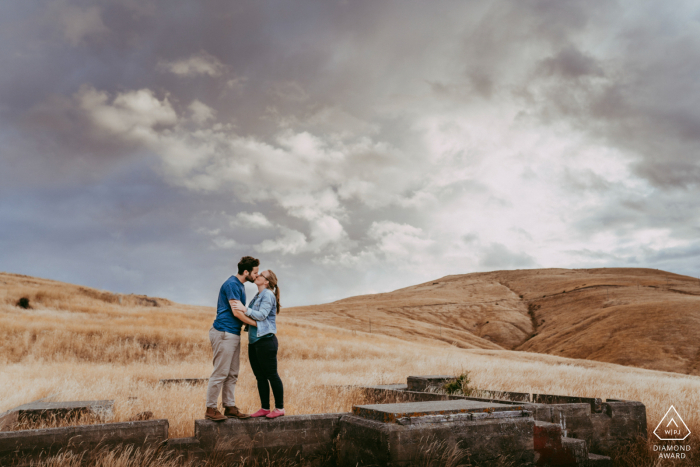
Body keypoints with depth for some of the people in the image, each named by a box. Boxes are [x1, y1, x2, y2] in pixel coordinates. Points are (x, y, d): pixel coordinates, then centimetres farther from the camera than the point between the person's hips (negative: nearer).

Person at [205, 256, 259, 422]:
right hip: (225, 333, -10)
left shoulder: (240, 285, 17)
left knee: (232, 374, 12)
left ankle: (230, 407, 19)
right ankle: (210, 409, 5)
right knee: (220, 373, -4)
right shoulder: (232, 284, -14)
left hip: (233, 334, 10)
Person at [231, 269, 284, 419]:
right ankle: (265, 408, 18)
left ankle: (280, 408, 7)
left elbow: (262, 315, -18)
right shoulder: (258, 296, 17)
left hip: (266, 341, -9)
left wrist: (245, 310, -26)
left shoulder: (268, 295, -8)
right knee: (260, 377, 11)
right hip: (254, 341, 9)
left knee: (272, 375, -2)